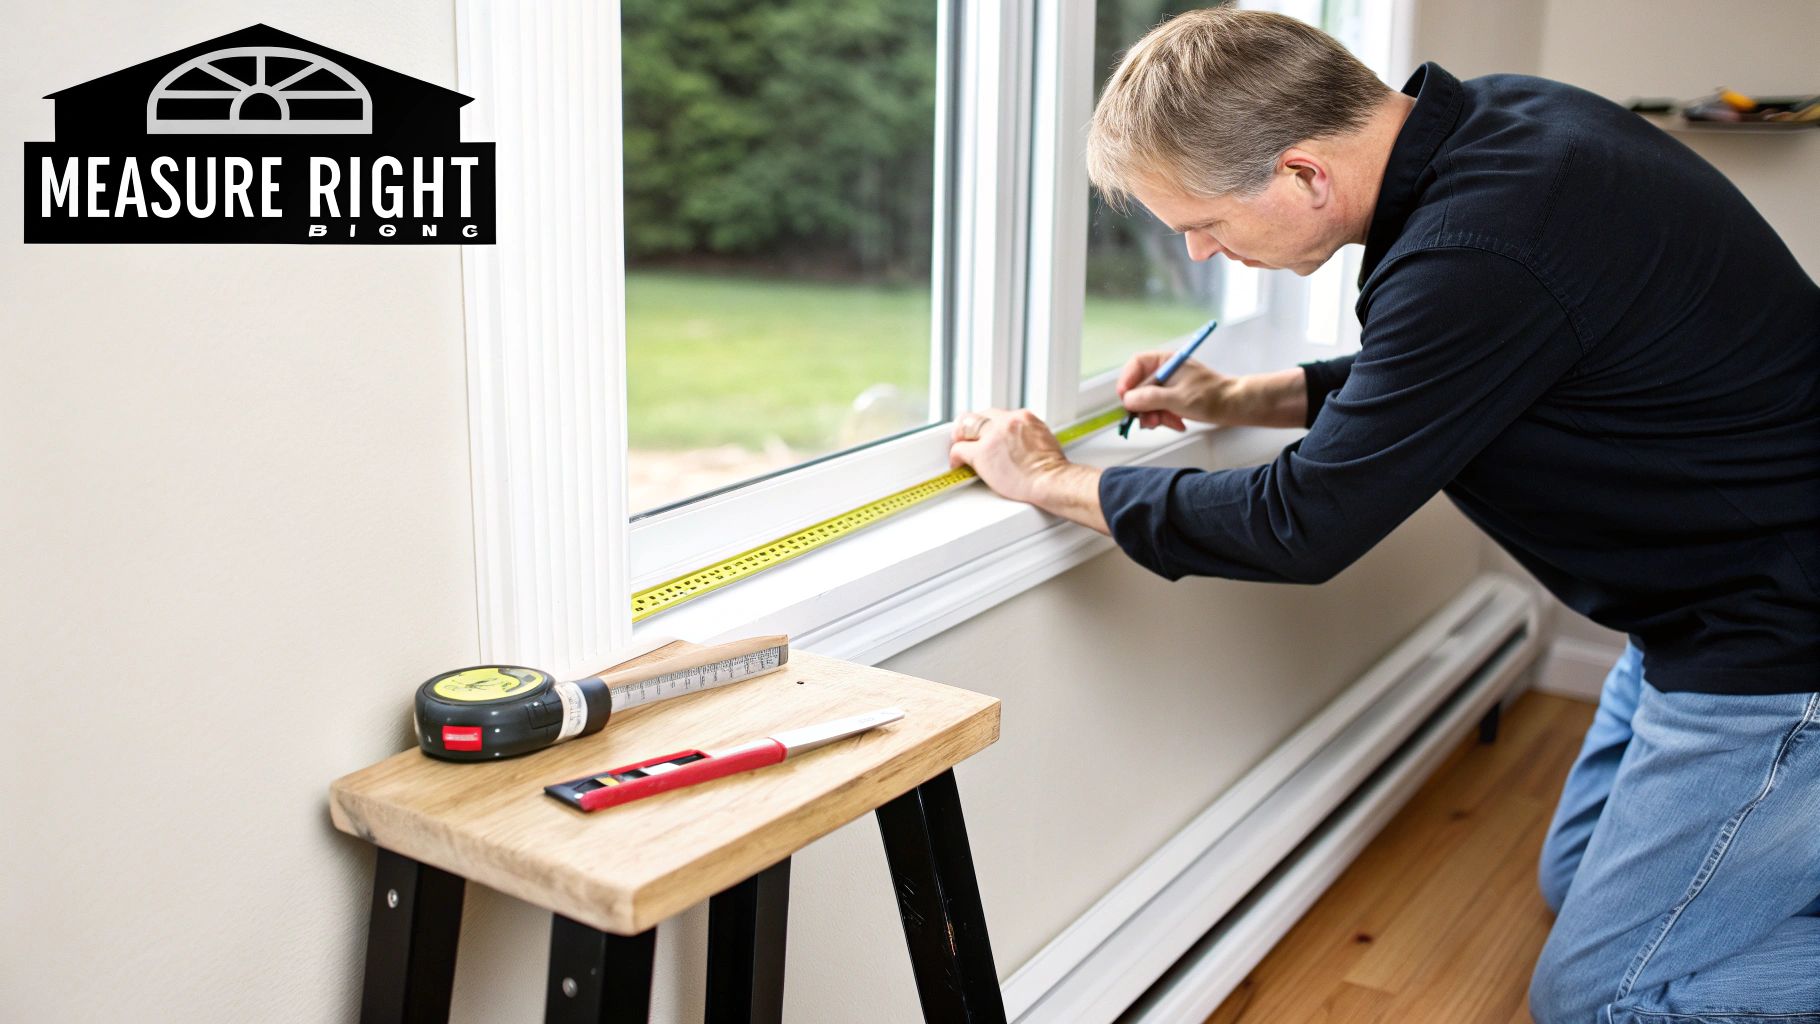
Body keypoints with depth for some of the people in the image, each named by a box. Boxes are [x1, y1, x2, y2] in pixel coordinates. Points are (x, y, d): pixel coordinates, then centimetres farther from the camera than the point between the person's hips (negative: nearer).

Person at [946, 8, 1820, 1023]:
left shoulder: (1481, 252, -33)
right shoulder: (1488, 117, -2)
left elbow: (1303, 524, -23)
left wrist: (1053, 481, -11)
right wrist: (1240, 399, 13)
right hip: (1714, 592, 10)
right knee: (1579, 887, 22)